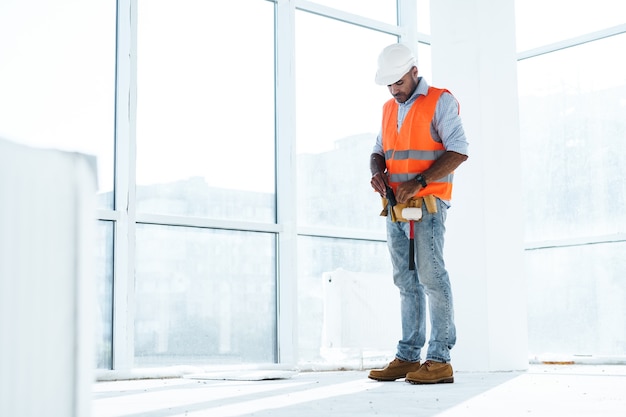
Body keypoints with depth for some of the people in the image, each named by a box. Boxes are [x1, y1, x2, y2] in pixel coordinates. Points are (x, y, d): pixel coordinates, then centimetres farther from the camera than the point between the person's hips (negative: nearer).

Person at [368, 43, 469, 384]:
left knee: (430, 275, -12)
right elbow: (379, 151, 21)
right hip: (395, 207, 7)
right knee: (406, 281, 6)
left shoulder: (440, 101, -2)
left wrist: (419, 182, -19)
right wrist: (377, 173, -3)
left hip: (427, 203, -7)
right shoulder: (389, 109, 19)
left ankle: (439, 359, -10)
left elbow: (458, 151, -11)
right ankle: (408, 357, 8)